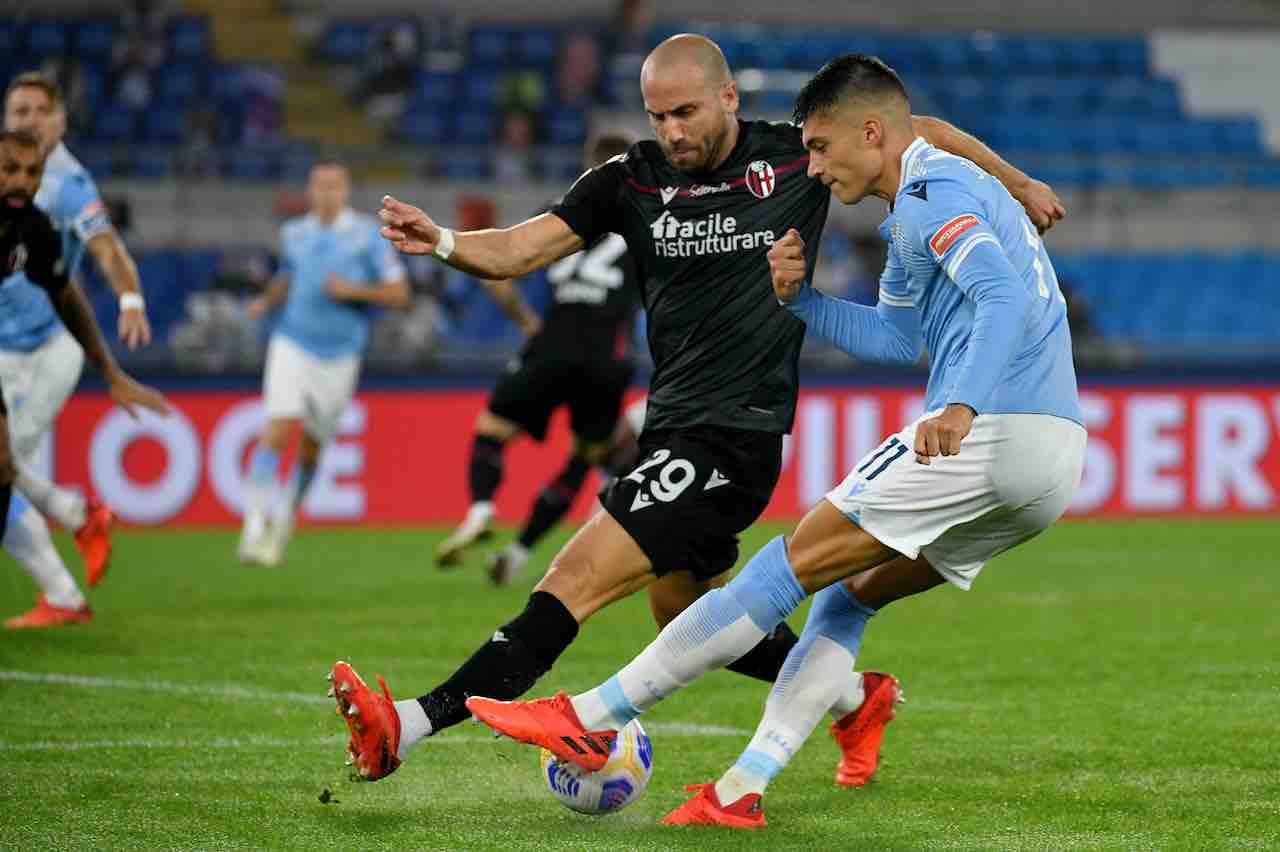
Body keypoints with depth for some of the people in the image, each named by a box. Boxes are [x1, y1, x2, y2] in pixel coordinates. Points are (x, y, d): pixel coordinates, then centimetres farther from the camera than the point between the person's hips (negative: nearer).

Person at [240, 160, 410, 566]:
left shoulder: (368, 234, -4)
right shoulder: (294, 234, 6)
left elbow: (399, 293, -4)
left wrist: (354, 290, -18)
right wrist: (267, 301, 4)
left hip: (339, 357, 0)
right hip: (293, 346, 0)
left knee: (311, 447, 10)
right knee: (277, 430, -18)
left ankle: (286, 517, 34)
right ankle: (255, 527, -22)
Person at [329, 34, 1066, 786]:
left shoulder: (799, 158, -3)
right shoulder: (632, 180, 4)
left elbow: (917, 133, 13)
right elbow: (518, 250, -3)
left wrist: (1016, 183, 17)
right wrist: (441, 241, -22)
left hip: (736, 436, -7)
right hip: (673, 434, 7)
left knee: (576, 579, -16)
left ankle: (410, 726, -22)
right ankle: (854, 696, 41)